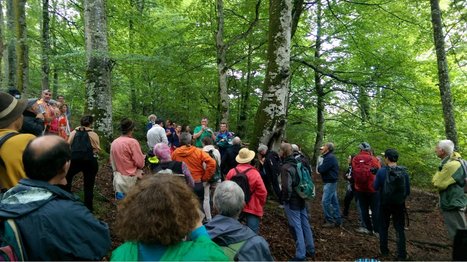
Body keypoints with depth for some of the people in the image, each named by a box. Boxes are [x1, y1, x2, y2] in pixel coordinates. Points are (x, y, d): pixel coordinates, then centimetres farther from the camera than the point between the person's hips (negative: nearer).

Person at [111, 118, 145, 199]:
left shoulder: (114, 142, 3)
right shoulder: (132, 142, -17)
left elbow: (112, 161, 12)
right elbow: (140, 163, -16)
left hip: (117, 178, 7)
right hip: (130, 179, -7)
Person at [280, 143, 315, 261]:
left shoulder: (285, 167, -22)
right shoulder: (298, 163, 4)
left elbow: (287, 186, -29)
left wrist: (285, 198, -12)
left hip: (292, 201, -8)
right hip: (301, 199, 8)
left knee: (296, 227, 1)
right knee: (305, 224, 18)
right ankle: (310, 249, 31)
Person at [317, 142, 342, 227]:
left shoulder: (329, 158, -18)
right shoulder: (331, 157, 16)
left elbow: (321, 169, -21)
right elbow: (324, 169, 12)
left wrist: (319, 167, -1)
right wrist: (320, 168, -6)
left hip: (329, 182, -10)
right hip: (332, 182, 10)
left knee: (325, 201, -8)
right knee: (334, 201, 13)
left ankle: (330, 221, -2)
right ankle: (337, 220, 19)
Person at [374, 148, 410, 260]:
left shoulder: (381, 171, -15)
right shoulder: (404, 171, -9)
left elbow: (376, 187, -8)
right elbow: (408, 190, -3)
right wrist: (401, 197, 15)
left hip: (385, 204, -1)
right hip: (399, 204, 1)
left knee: (383, 227, 16)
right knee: (400, 229, 9)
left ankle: (384, 250, 25)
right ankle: (401, 255, 10)